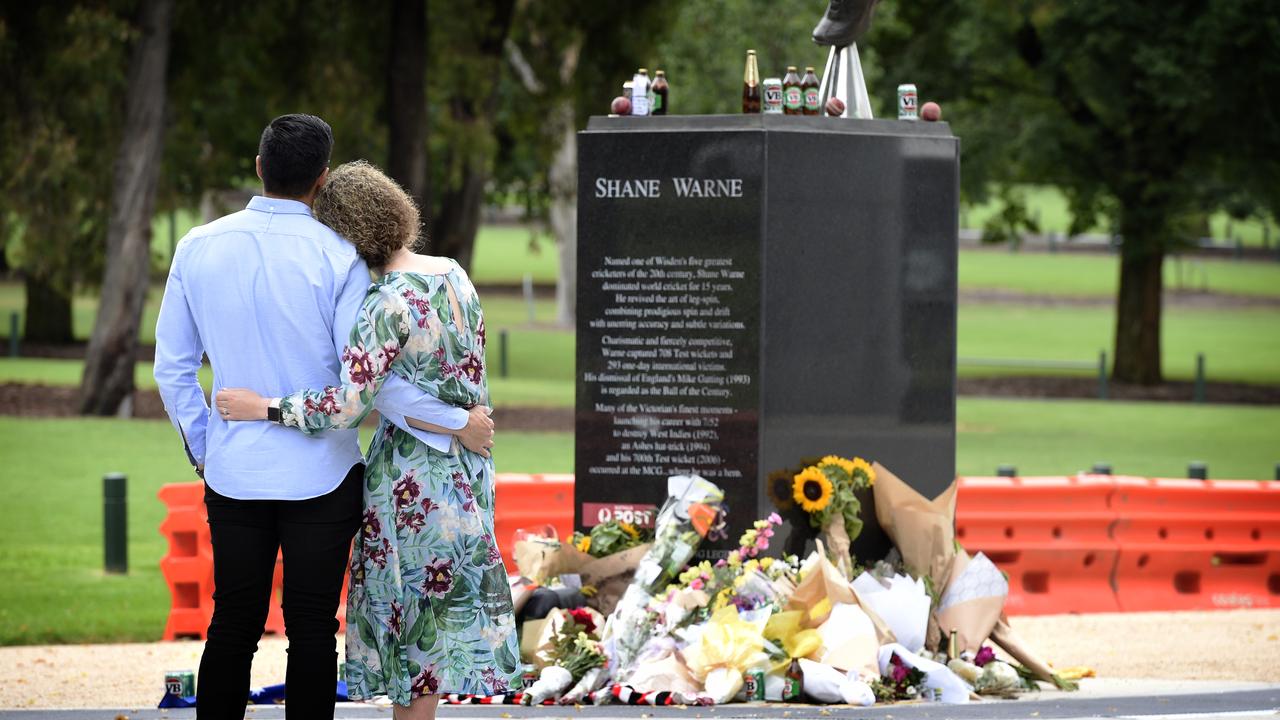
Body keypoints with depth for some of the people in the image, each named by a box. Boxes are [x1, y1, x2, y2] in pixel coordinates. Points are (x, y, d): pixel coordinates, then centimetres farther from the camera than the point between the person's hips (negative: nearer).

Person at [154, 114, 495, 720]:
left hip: (232, 471, 3)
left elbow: (172, 366, 5)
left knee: (233, 625, 10)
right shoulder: (335, 257, -11)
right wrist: (458, 425, -3)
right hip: (318, 473, -3)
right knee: (311, 630, 4)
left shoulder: (198, 249, 0)